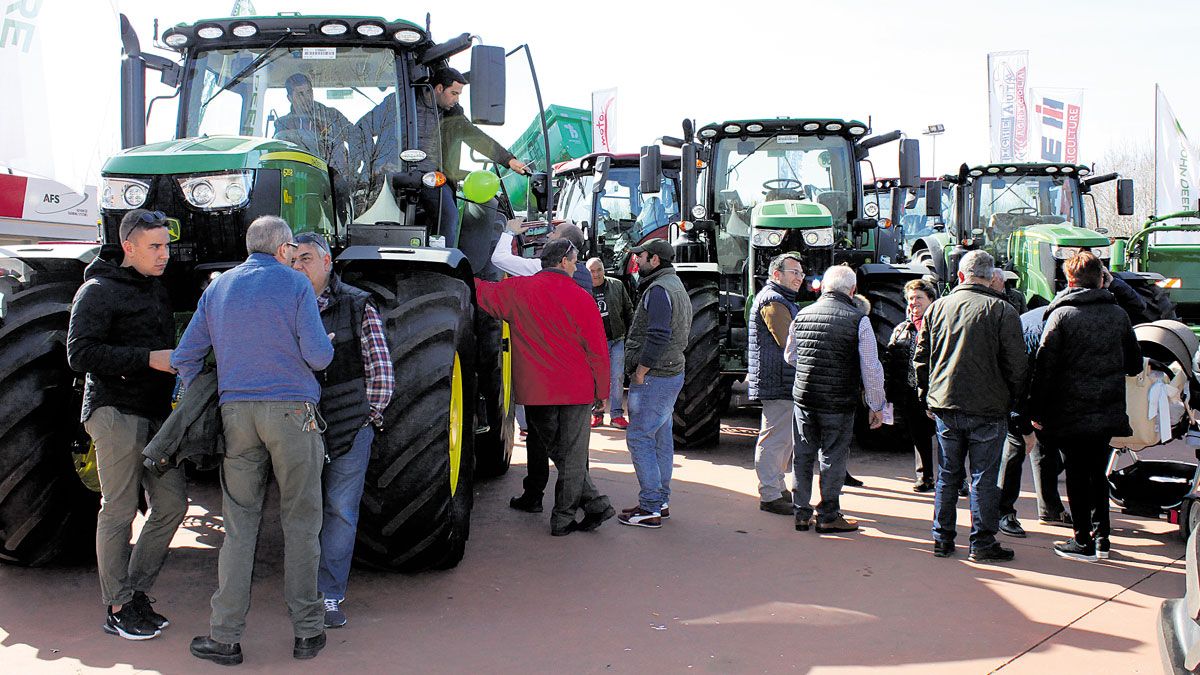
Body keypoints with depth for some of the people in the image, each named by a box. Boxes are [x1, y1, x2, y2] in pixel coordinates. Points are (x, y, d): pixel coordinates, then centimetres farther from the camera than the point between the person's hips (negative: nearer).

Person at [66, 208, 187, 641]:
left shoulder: (156, 289, 17)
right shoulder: (98, 291, -6)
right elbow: (80, 354, -16)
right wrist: (148, 358, -20)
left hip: (156, 411, 7)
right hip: (116, 410, -7)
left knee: (171, 503, 5)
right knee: (119, 509, -3)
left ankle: (137, 591, 18)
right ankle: (117, 608, 7)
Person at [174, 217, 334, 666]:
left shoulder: (218, 288, 12)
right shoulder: (294, 284, -2)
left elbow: (185, 356, 12)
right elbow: (318, 356, -9)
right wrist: (329, 345, 13)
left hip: (236, 413, 4)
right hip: (292, 410, -3)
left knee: (239, 524, 7)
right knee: (300, 523, 5)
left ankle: (225, 636, 6)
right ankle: (307, 631, 10)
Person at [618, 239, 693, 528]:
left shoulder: (659, 290, -16)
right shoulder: (676, 285, 18)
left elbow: (658, 336, -25)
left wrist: (640, 371, -16)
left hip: (654, 377, -10)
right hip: (672, 373, 10)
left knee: (639, 438, -7)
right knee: (661, 438, 14)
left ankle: (650, 509, -5)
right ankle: (661, 501, 22)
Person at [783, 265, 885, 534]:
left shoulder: (802, 315, 3)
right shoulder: (858, 320, -10)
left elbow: (790, 356, 16)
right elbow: (871, 368, -9)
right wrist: (876, 406, 1)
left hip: (803, 397, 4)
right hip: (839, 401, -4)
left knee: (803, 456, 13)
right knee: (833, 458, 8)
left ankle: (801, 514, 20)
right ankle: (828, 516, 17)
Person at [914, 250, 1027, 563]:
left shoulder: (938, 307, 5)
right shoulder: (1002, 310, -7)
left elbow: (920, 357, 9)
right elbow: (1016, 364, -7)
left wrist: (927, 397, 18)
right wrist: (1011, 400, 6)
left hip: (944, 407, 4)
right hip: (988, 409, -4)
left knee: (947, 475, 13)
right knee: (984, 478, 4)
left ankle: (942, 539, 18)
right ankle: (982, 543, 9)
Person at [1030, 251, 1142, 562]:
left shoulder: (1062, 314, -9)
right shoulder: (1118, 314, 4)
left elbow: (1044, 367, -10)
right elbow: (1135, 364, 14)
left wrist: (1037, 411, -4)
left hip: (1072, 411, -4)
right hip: (1108, 410, 4)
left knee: (1077, 475, 4)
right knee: (1098, 473, 16)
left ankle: (1084, 542, 9)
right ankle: (1101, 537, 19)